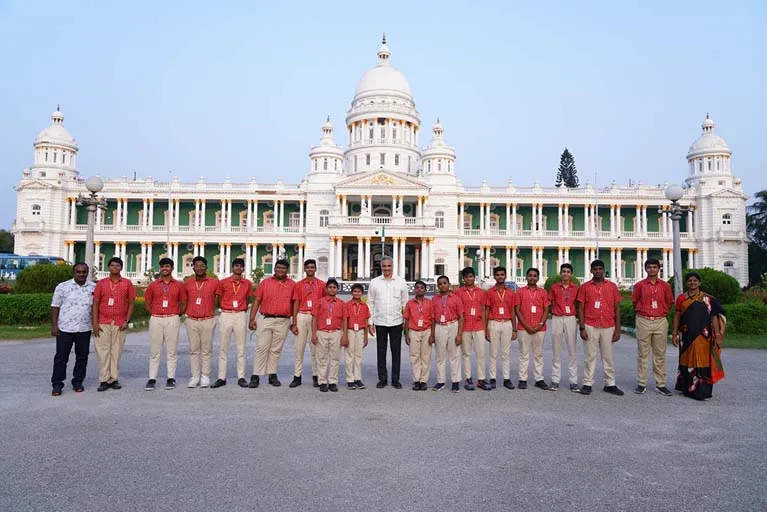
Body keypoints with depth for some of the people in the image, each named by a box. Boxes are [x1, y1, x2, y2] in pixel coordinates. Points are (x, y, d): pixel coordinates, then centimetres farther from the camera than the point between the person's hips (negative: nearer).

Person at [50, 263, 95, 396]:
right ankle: (57, 384, 11)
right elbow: (55, 307, 1)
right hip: (65, 329, -2)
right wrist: (54, 325, -5)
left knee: (82, 357, 9)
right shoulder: (62, 287, 0)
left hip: (84, 329, 2)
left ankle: (78, 382, 21)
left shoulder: (94, 287, 5)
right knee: (61, 357, 2)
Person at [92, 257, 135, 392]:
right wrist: (95, 323, -2)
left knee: (116, 351, 2)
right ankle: (104, 380, 5)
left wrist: (126, 321, -2)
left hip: (120, 324, -1)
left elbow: (131, 303, 6)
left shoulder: (127, 283, 6)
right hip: (103, 323, 1)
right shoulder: (101, 283, 8)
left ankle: (114, 379, 9)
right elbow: (95, 303, 6)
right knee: (103, 351, -1)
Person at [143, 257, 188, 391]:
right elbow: (147, 303, 12)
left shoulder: (178, 285, 6)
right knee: (154, 351, 3)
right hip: (156, 320, 1)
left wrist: (176, 315, 1)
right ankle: (152, 379, 8)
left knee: (171, 351, 2)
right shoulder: (153, 285, 8)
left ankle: (171, 378, 8)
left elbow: (183, 304, 10)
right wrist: (155, 314, 2)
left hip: (172, 320, -1)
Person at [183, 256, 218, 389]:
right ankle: (195, 377, 11)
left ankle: (205, 376, 9)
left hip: (208, 320, -2)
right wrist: (185, 313, 12)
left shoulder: (214, 282, -3)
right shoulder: (187, 283, 5)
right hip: (191, 320, 2)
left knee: (207, 350, 2)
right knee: (194, 350, 5)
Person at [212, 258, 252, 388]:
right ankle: (221, 378, 9)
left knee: (241, 348, 3)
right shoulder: (223, 282, 2)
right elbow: (219, 300, 9)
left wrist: (242, 310, 6)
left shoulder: (247, 283, 5)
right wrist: (227, 309, 7)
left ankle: (241, 377, 8)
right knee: (222, 348, 3)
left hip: (241, 316, 1)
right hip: (226, 316, 0)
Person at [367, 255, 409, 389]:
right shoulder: (374, 283, 3)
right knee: (381, 352, 7)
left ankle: (395, 379, 15)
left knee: (396, 352, 5)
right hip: (380, 322, 0)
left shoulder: (401, 282, 3)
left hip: (396, 322, 0)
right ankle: (382, 379, 17)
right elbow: (370, 304, 5)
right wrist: (370, 323, 1)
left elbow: (405, 303, 5)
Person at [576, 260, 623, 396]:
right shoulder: (585, 287, 3)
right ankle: (587, 384, 7)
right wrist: (582, 328, -5)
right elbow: (580, 308, 2)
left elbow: (617, 308, 7)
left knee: (608, 356, 7)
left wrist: (618, 329, 2)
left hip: (608, 327, 1)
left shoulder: (612, 286, 6)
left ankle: (610, 384, 15)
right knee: (590, 356, 2)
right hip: (590, 327, -1)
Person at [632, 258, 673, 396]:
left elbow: (669, 303, 15)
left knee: (660, 354, 4)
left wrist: (661, 312, 9)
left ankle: (660, 384, 10)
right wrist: (644, 312, 8)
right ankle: (641, 384, 5)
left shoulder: (665, 286, 7)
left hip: (661, 321, 1)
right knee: (643, 354, 1)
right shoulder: (639, 285, 3)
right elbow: (635, 302, 11)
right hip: (643, 321, -1)